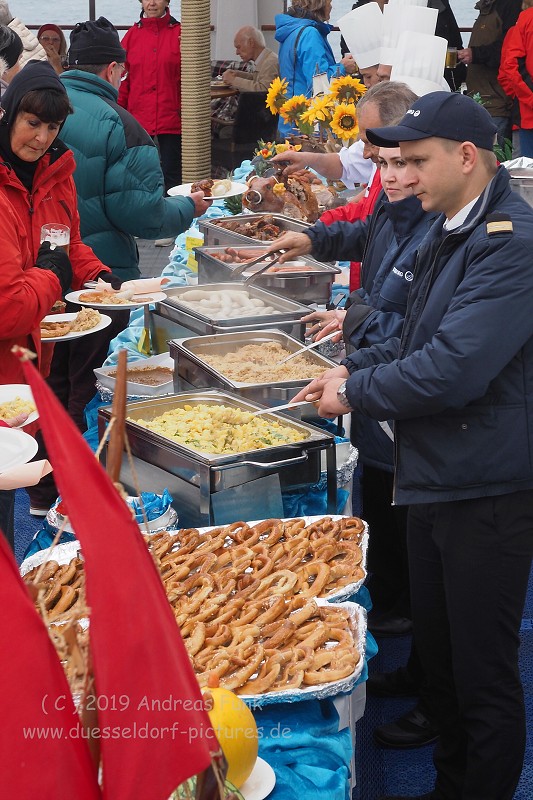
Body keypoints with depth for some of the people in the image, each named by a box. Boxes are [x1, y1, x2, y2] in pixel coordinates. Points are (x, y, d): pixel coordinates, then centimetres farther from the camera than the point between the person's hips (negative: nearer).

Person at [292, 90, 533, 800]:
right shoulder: (449, 231, 11)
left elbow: (454, 368, -28)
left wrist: (357, 392, -14)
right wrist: (355, 367, 6)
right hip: (431, 475, 10)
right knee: (437, 650, 21)